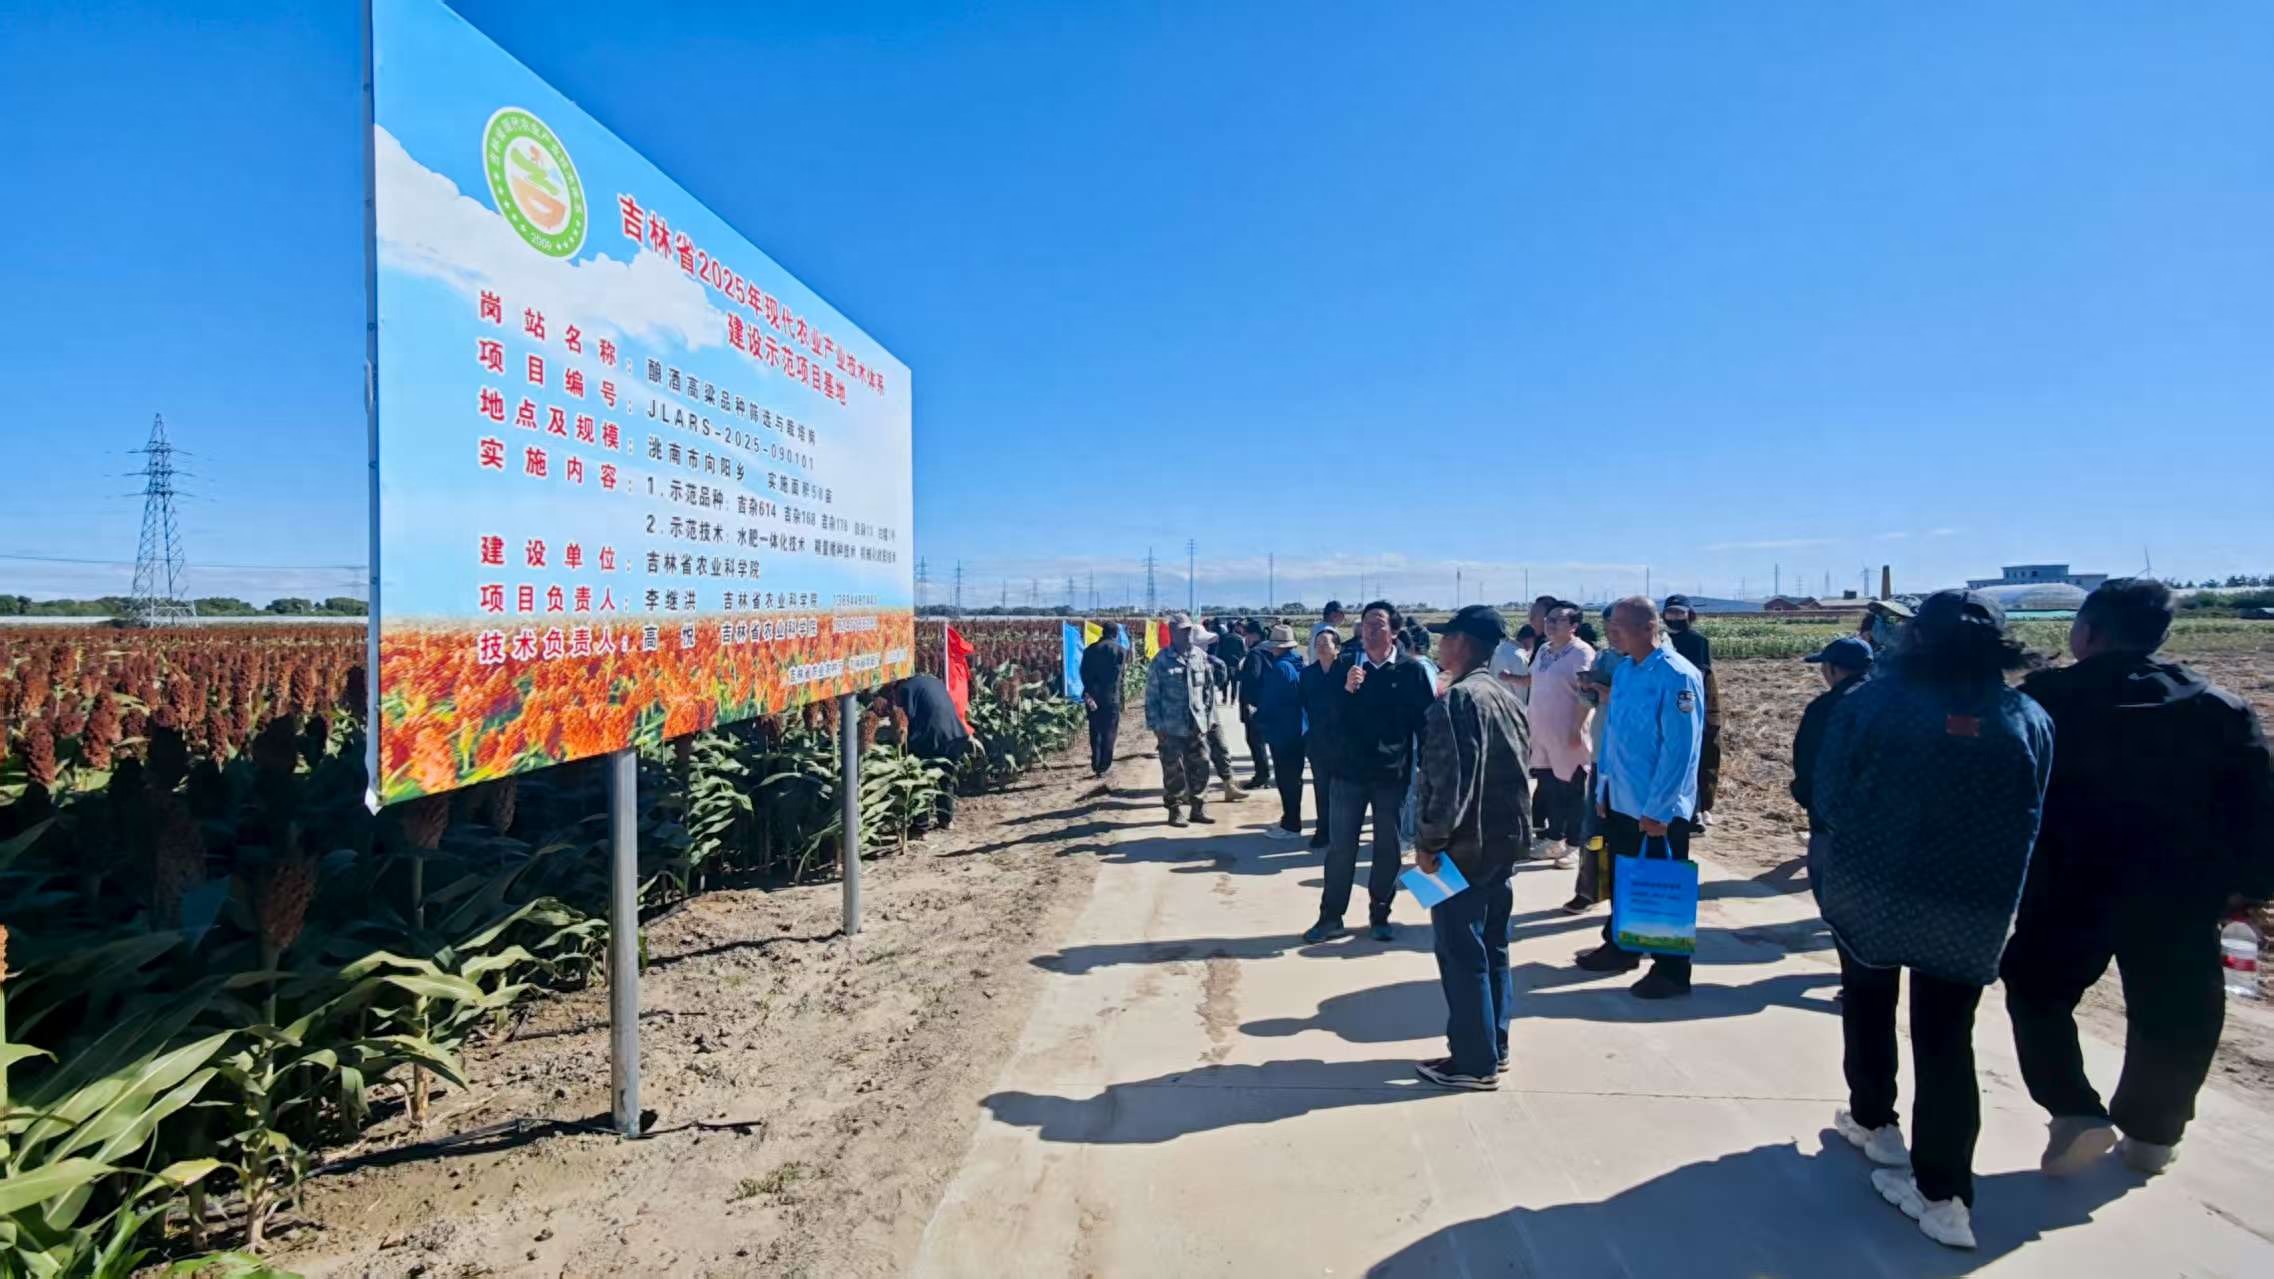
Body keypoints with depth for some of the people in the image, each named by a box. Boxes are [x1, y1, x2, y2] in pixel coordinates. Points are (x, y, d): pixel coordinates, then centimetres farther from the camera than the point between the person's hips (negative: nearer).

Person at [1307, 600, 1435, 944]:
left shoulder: (1411, 670, -4)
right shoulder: (1344, 665, 0)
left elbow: (1425, 721, -3)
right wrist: (1346, 689, -22)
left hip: (1392, 774, 0)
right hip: (1349, 771, 1)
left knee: (1388, 849, 11)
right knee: (1340, 847, 6)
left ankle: (1380, 915, 25)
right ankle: (1331, 915, 17)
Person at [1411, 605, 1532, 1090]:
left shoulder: (1457, 700, -19)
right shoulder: (1507, 696, 10)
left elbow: (1449, 780, -24)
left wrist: (1428, 841, -16)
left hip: (1463, 846, -9)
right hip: (1503, 840, 9)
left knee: (1461, 954, 1)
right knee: (1492, 948, 17)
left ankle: (1474, 1062, 10)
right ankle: (1493, 1045, 28)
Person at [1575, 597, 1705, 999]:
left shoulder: (1677, 676, -20)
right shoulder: (1624, 671, 4)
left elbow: (1679, 749, -21)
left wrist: (1657, 810, -19)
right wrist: (1603, 789, 11)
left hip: (1660, 810, -7)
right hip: (1621, 801, 7)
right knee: (1621, 879, 19)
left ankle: (1671, 973, 23)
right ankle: (1619, 947, 37)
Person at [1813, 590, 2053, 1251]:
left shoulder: (1873, 700, -11)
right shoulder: (2028, 719, -3)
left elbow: (1828, 792, -8)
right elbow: (2031, 823, 4)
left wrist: (1834, 865, 9)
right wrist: (1994, 891, 15)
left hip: (1867, 890, -1)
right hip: (1971, 907, 2)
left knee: (1868, 1006, 22)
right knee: (1947, 1038, 8)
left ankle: (1873, 1121, 36)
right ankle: (1944, 1194, 8)